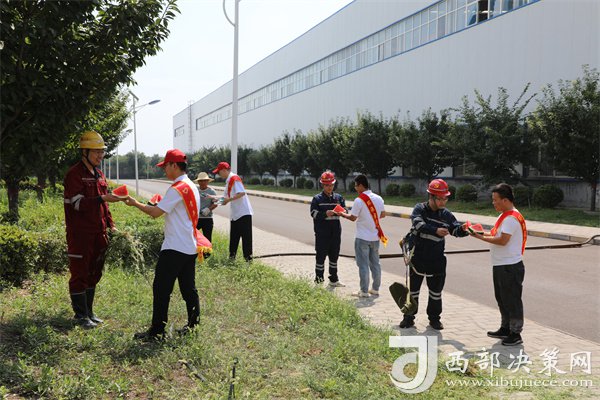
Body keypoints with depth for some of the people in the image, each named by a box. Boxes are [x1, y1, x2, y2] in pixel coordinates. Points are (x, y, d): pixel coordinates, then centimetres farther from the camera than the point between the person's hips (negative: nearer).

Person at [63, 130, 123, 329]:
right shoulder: (74, 174, -10)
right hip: (80, 234, -8)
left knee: (94, 273, 14)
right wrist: (103, 198, -27)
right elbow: (78, 203, -20)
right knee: (80, 274, 0)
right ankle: (81, 315, 10)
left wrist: (110, 225, 12)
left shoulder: (99, 174, 15)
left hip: (98, 233, 8)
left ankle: (89, 312, 25)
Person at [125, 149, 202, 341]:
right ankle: (194, 325, 18)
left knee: (161, 289, -2)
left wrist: (135, 203, -1)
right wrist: (162, 204, 15)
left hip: (175, 248, -9)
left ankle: (157, 331, 3)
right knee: (188, 289, 13)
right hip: (190, 247, 9)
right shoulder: (193, 187, 14)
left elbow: (155, 213, -13)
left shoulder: (177, 189, -15)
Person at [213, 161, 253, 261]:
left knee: (246, 236, -5)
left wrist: (229, 200, -22)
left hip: (244, 213, -10)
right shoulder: (228, 181, 17)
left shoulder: (234, 178, -12)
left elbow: (242, 193, -24)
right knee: (233, 236, 15)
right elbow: (228, 197, 22)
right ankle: (232, 257, 24)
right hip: (235, 214, 10)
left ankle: (248, 258, -1)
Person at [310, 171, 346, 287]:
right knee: (321, 256, 0)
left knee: (334, 256, 12)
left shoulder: (339, 197, 10)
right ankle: (318, 280, 9)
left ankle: (334, 280, 24)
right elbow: (313, 213, -8)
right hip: (322, 232, -4)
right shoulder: (317, 199, 0)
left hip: (336, 232, 4)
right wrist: (325, 214, -24)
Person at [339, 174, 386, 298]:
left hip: (362, 238, -6)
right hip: (375, 237, 6)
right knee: (375, 263, 14)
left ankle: (364, 291, 7)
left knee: (363, 264, 2)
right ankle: (375, 289, 22)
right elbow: (383, 214, 10)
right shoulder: (378, 198, 2)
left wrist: (343, 214, 9)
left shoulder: (359, 200, -16)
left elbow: (353, 218, -9)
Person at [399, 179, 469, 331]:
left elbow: (455, 229, -4)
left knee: (436, 291, 11)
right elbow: (418, 224, -28)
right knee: (413, 288, 9)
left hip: (436, 260, 2)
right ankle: (409, 317, 23)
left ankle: (434, 318, 27)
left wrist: (462, 229, -28)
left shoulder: (445, 214, 0)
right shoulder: (420, 209, -10)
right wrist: (436, 230, -43)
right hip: (418, 257, -2)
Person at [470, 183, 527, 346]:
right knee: (502, 299, 18)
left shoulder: (511, 218, -19)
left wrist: (481, 237, -16)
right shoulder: (505, 216, 14)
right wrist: (483, 233, 3)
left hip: (510, 267, -10)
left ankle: (516, 334, 9)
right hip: (500, 265, 10)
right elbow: (498, 234, 17)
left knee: (512, 300, -1)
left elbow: (502, 240, -25)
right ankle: (505, 329, 31)